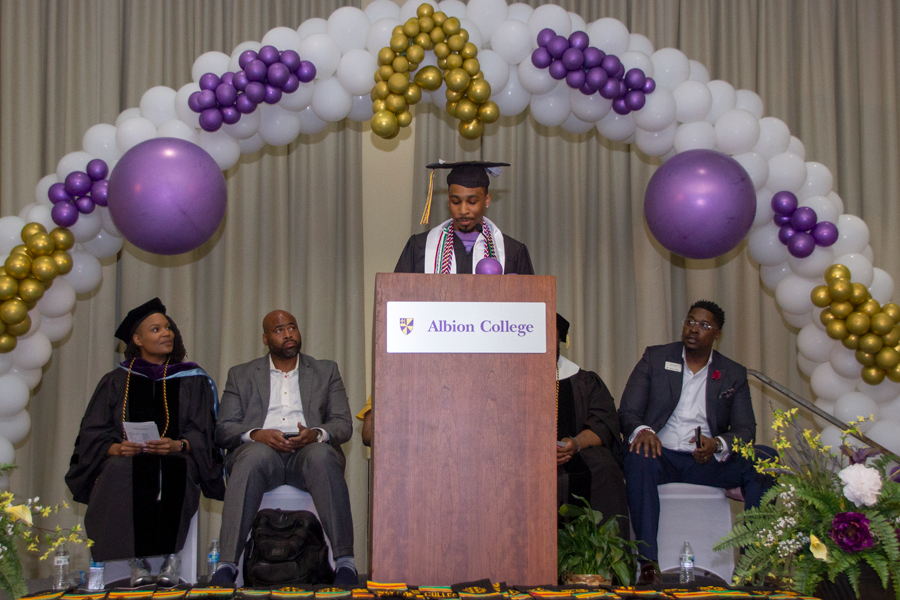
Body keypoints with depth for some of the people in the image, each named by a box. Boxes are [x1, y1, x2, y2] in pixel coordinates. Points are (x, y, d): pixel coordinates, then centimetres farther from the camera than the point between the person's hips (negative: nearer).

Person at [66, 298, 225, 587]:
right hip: (126, 459, 1)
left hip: (175, 458, 0)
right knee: (120, 473, -35)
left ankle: (170, 556, -31)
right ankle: (137, 561, -31)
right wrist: (115, 448, -15)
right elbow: (92, 433, 7)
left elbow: (202, 434, 4)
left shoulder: (193, 381, 13)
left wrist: (177, 445, -17)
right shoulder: (115, 382, 15)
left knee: (173, 471, -37)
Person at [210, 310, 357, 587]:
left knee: (322, 456, -37)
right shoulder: (241, 375, 22)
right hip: (262, 451, 0)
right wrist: (256, 434, -12)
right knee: (254, 455, -38)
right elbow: (223, 429, 10)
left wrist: (316, 434, -11)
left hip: (307, 451, 0)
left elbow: (343, 424, 12)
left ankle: (345, 561, -40)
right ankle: (227, 564, -43)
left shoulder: (326, 371, 23)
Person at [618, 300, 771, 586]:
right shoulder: (655, 358, 9)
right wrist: (641, 430, -23)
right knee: (638, 458, -37)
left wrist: (718, 444, -20)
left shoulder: (734, 374, 12)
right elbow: (627, 412, 3)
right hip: (661, 455, -1)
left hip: (707, 462, 2)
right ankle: (648, 563, -39)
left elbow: (745, 429, 4)